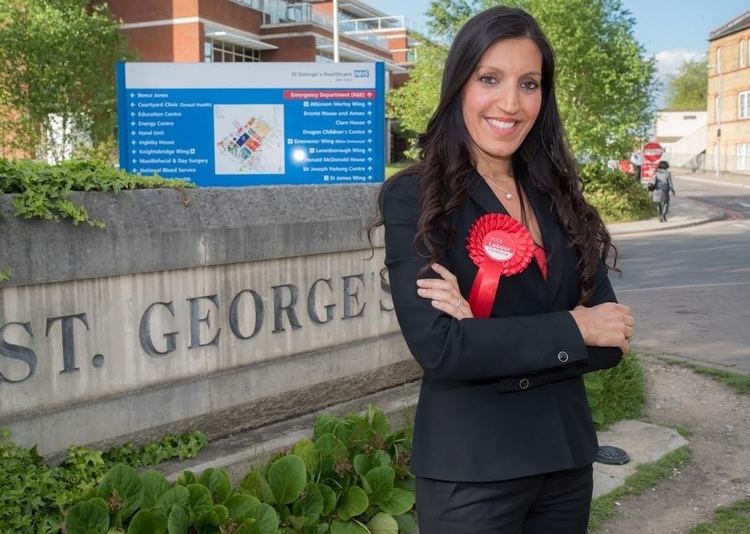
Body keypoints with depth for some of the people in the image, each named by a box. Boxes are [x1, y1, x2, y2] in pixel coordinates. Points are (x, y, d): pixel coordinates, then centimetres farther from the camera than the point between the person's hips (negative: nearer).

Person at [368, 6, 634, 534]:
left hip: (567, 454, 5)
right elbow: (437, 347, -21)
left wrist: (489, 337, -18)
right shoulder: (413, 197, -11)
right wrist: (573, 328, -14)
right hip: (469, 467, -5)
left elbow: (610, 340, -3)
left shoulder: (559, 197, 3)